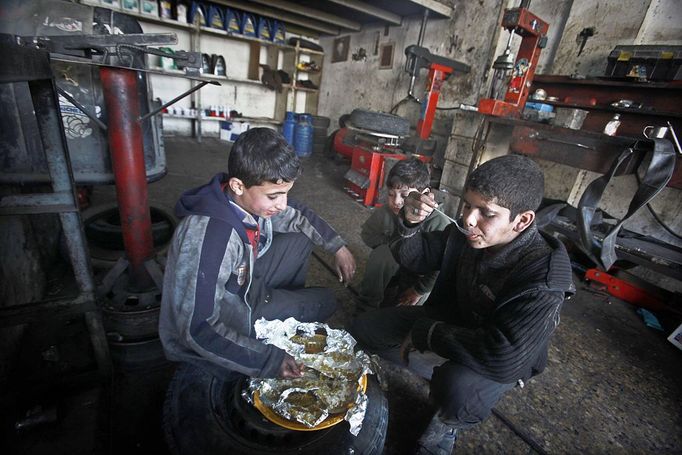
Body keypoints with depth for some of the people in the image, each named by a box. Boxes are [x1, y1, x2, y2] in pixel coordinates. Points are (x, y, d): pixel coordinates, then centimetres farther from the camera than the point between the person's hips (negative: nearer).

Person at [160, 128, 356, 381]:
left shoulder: (252, 199, -16)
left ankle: (288, 305, 21)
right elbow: (196, 329, -34)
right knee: (325, 301, -3)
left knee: (300, 239, 2)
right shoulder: (207, 233, -38)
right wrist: (269, 360, -34)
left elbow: (298, 216, 3)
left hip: (241, 290, 7)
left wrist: (338, 247, -2)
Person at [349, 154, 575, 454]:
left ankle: (445, 424, -1)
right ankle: (442, 375, 11)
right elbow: (416, 258, -3)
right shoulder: (466, 233, -16)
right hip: (450, 321, 5)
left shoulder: (543, 277, -31)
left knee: (458, 388, -39)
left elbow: (504, 358, -39)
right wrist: (411, 223, -25)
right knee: (363, 328, -1)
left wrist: (423, 332, -28)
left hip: (498, 361, -5)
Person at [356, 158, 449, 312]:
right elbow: (366, 234, -1)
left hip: (420, 275, -2)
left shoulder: (438, 224, -30)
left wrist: (419, 291, -14)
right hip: (393, 269, 2)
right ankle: (366, 306, -16)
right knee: (382, 253, -29)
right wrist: (389, 244, -17)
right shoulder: (385, 213, -20)